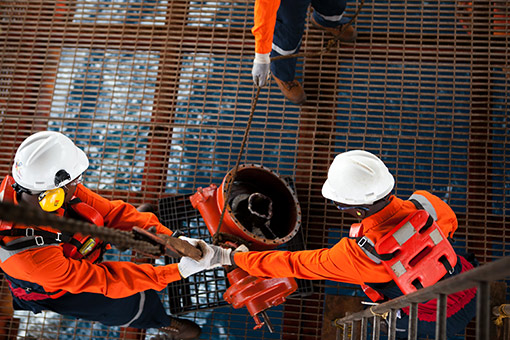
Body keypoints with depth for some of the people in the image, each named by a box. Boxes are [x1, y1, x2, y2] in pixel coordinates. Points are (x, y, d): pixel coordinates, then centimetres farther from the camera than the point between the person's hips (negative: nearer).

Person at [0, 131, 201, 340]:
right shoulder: (33, 257, -44)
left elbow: (111, 212, -21)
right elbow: (103, 280, -36)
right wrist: (176, 272, -37)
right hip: (52, 294, -6)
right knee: (138, 301, -14)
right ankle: (162, 323, 20)